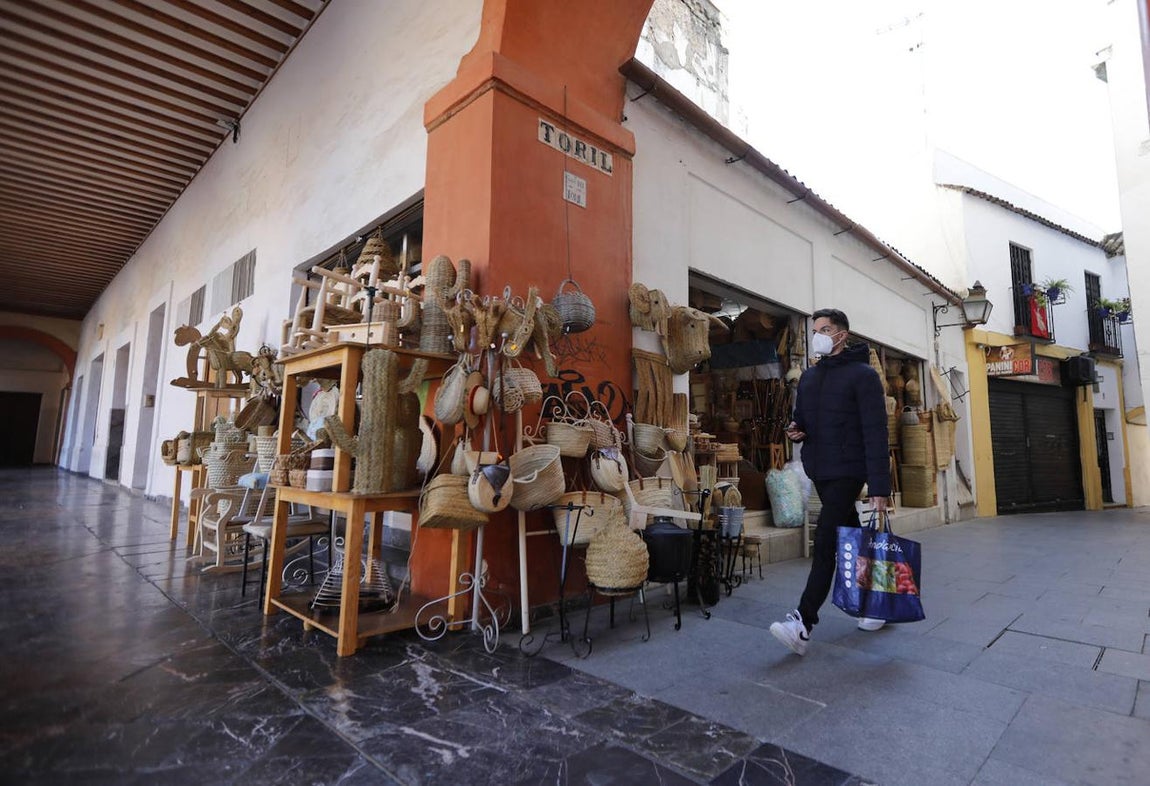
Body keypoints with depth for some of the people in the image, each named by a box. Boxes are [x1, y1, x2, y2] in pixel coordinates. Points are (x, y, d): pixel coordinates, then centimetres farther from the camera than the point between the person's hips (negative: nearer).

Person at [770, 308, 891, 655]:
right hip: (819, 470, 7)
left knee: (826, 539, -13)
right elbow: (801, 418, 22)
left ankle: (804, 621, -11)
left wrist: (879, 487, -20)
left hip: (848, 470, -7)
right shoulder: (809, 376, 12)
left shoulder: (863, 374, -9)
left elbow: (875, 434, -15)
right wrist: (795, 430, -3)